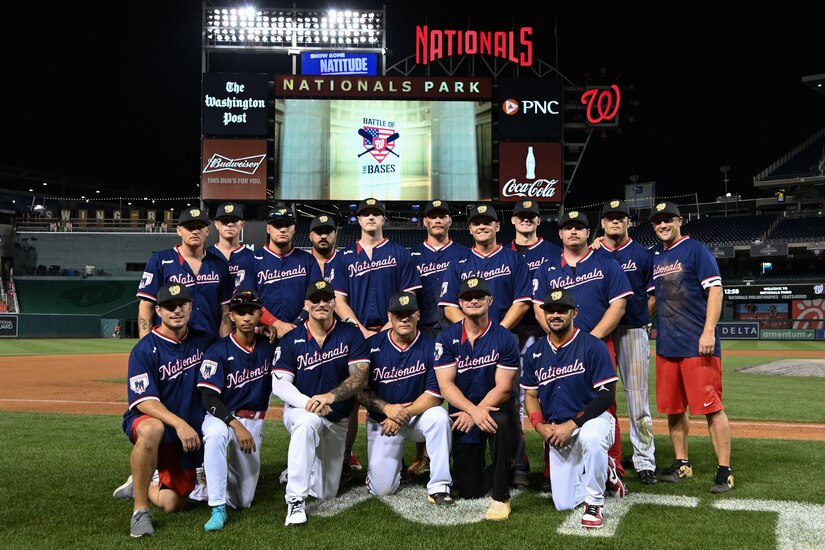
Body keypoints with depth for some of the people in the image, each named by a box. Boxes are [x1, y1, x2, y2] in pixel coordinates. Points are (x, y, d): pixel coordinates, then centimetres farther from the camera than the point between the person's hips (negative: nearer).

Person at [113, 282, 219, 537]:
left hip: (189, 431, 4)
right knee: (151, 430, -41)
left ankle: (143, 485, 33)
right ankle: (140, 509, -25)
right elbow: (144, 401, -22)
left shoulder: (203, 340, 0)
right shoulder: (144, 350, -15)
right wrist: (179, 423, -37)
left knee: (171, 504, -2)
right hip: (146, 419, -4)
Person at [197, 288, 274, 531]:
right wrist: (236, 425, -30)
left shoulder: (268, 347, 1)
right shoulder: (218, 351, -11)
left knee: (243, 501, 0)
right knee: (216, 436, -42)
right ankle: (218, 509, -32)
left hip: (254, 422, 3)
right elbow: (209, 399, -17)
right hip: (222, 416, -3)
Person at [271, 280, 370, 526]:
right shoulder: (291, 340, -7)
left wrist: (329, 396, -34)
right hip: (299, 411, -2)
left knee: (326, 493, 6)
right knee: (308, 421, -40)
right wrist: (309, 403, -32)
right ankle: (296, 501, -32)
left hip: (337, 420, 2)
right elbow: (280, 385, -13)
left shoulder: (351, 335, -6)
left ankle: (298, 470, 41)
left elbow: (360, 377, -16)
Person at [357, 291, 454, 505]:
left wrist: (404, 415, -24)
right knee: (382, 487, -9)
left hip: (418, 416, -1)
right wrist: (387, 408, -21)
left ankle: (439, 487, -22)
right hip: (381, 420, 1)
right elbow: (361, 390, -5)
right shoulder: (373, 345, -8)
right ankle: (395, 463, 28)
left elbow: (436, 394, -16)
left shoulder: (431, 346, -12)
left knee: (439, 416, -35)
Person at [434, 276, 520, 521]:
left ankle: (501, 498, -23)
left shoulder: (505, 339, -7)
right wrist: (474, 410, -26)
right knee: (470, 490, -1)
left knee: (499, 422, -39)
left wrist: (474, 414, -22)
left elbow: (503, 388, -11)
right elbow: (446, 385, -10)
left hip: (496, 407, -2)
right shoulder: (446, 338, -3)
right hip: (462, 412, 2)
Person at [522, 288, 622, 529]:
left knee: (590, 437, -42)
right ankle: (604, 469, 30)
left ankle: (594, 503, -18)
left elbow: (607, 395, -15)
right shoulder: (535, 353, 4)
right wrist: (539, 425, -9)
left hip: (592, 419, -5)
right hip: (556, 431, 5)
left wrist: (571, 425, -22)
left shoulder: (593, 346, -12)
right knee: (564, 504, 0)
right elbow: (530, 396, 11)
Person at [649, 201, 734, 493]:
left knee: (711, 407, -7)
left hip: (698, 345, -7)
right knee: (672, 407, 11)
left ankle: (724, 470, -1)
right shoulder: (654, 255, 15)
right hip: (666, 346, 7)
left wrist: (708, 332, -19)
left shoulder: (696, 250, -3)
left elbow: (715, 290, -10)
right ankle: (682, 463, 23)